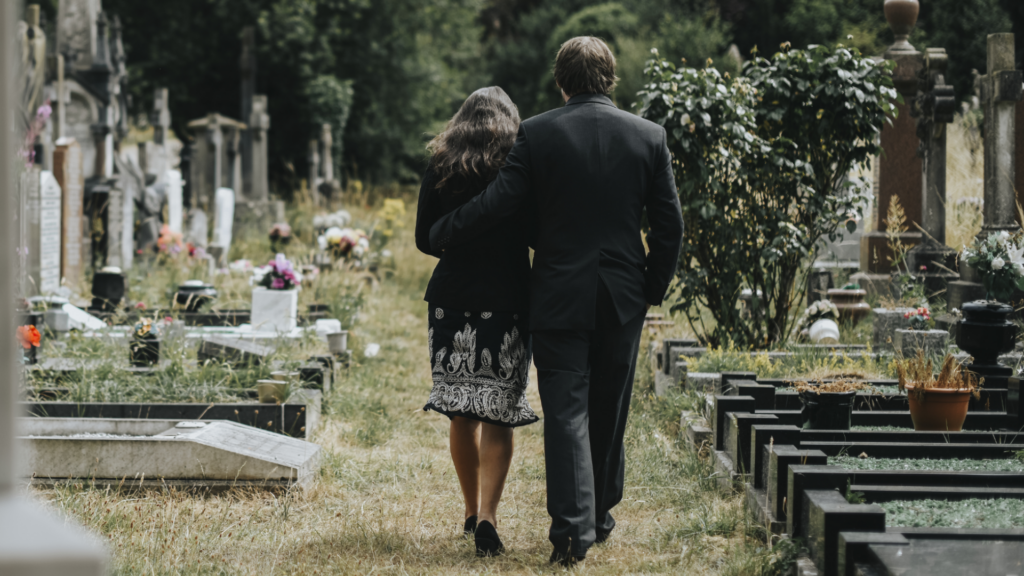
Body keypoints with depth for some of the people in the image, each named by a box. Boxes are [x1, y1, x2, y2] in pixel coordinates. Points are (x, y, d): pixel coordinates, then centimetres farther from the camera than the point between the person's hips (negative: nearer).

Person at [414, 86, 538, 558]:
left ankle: (472, 510, 22)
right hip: (506, 302, -2)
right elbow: (537, 235, -2)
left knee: (461, 413, 13)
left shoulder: (439, 170, 2)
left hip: (451, 298, 2)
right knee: (497, 413, -1)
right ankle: (487, 514, -12)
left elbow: (424, 240, 6)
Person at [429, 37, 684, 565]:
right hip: (623, 300, 3)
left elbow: (496, 205, -9)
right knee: (609, 410, 17)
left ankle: (572, 527, -11)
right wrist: (653, 288, 14)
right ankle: (600, 512, 29)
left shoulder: (537, 134, -8)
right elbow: (669, 225, 2)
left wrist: (438, 235, 6)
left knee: (566, 413, -1)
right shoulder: (649, 137, 0)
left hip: (559, 298, -3)